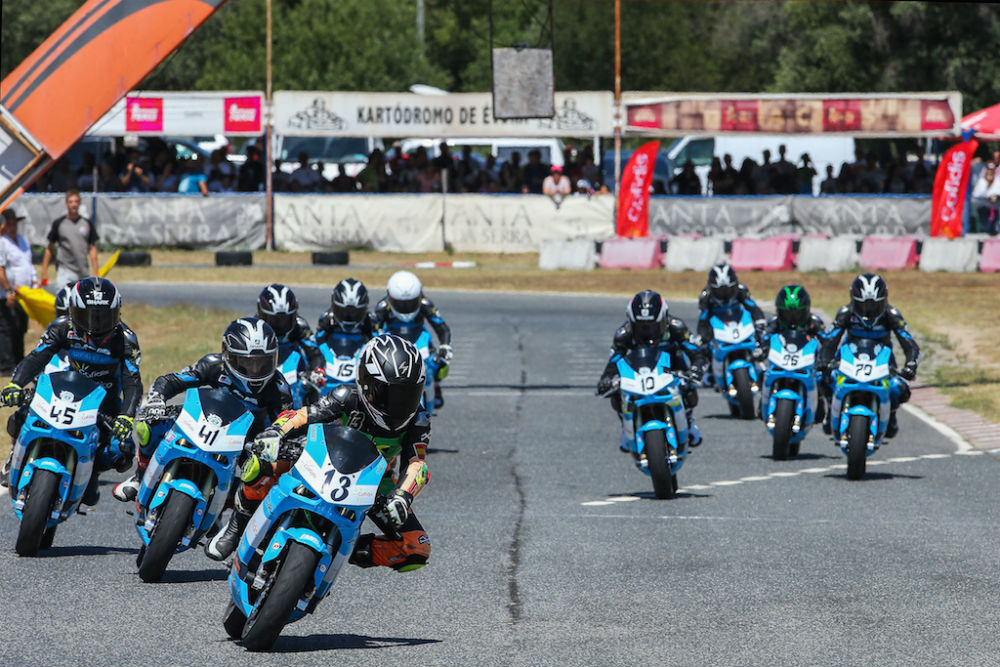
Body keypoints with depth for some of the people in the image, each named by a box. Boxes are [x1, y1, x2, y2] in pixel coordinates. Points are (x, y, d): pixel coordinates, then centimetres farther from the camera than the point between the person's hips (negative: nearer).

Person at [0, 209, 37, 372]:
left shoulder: (22, 240, 17)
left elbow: (29, 263, 26)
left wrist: (34, 281, 13)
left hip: (24, 294, 9)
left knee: (20, 329, 14)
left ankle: (19, 363, 22)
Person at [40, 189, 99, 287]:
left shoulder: (88, 224, 7)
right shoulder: (58, 223, 2)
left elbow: (92, 249, 8)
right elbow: (49, 248, 5)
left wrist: (95, 273, 1)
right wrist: (44, 272, 0)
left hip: (83, 272, 3)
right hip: (65, 271, -3)